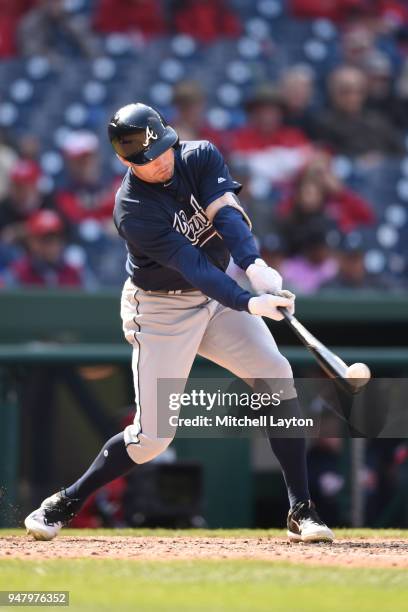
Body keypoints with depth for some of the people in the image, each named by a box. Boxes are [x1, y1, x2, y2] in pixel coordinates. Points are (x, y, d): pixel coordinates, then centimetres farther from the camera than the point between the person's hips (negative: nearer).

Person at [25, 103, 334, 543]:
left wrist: (255, 265, -43)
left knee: (275, 375, -13)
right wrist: (248, 303, -43)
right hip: (162, 311, -5)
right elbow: (191, 265, -31)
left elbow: (227, 213, -25)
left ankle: (301, 511, -9)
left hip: (218, 296, 5)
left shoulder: (201, 157, -9)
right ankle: (64, 504, 13)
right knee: (151, 436, -7)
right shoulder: (132, 209, -24)